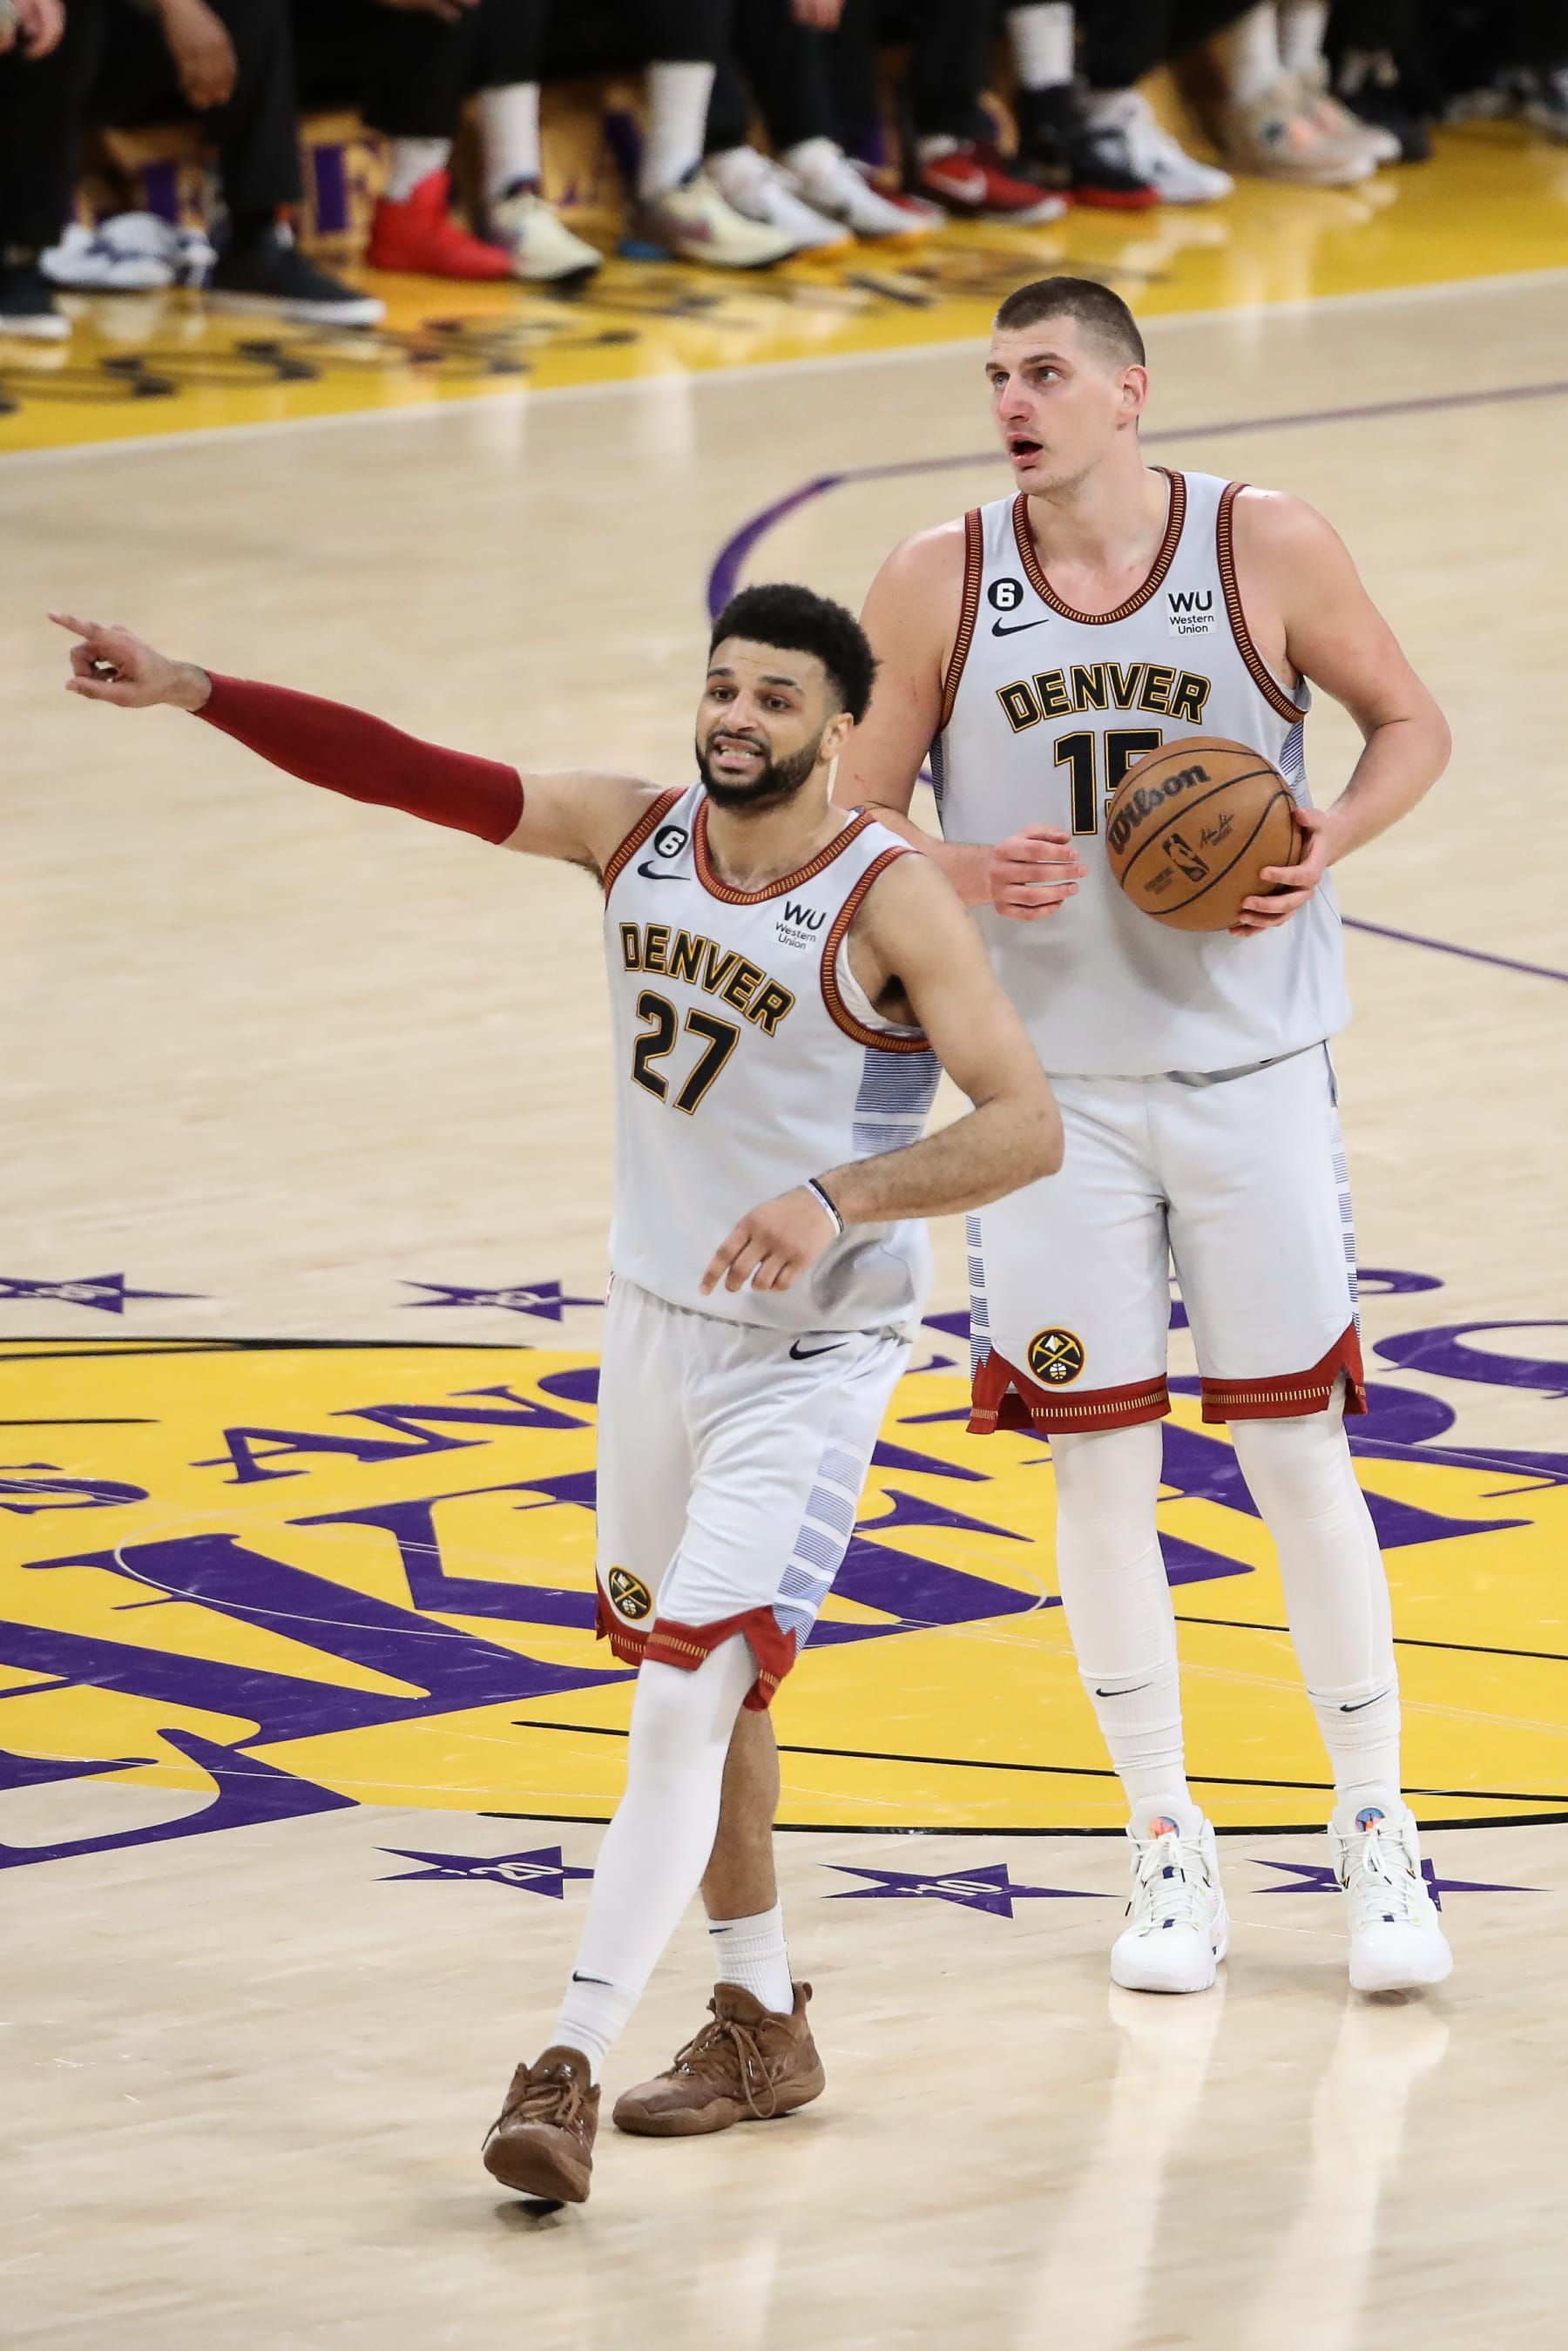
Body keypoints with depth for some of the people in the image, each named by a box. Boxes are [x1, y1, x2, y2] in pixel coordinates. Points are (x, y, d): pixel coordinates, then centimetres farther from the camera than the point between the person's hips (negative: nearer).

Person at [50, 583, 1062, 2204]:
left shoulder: (888, 903, -19)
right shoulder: (635, 835, -2)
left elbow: (1026, 1124, -26)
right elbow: (403, 772, -1)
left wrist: (840, 1197, -39)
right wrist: (191, 693, -8)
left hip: (808, 1356, -7)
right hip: (654, 1316, 7)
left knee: (685, 1704, -16)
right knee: (693, 1689, 17)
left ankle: (568, 2066, -19)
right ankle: (761, 2026, 33)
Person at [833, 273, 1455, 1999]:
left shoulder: (1269, 551, -7)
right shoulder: (937, 586, -3)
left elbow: (1409, 723, 5)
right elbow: (856, 819, 2)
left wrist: (1327, 846, -14)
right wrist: (968, 875, -19)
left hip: (1251, 1068, -1)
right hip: (1054, 1080, 1)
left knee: (1296, 1451, 3)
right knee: (1100, 1466, 3)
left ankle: (1376, 1833, 15)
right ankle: (1168, 1849, 15)